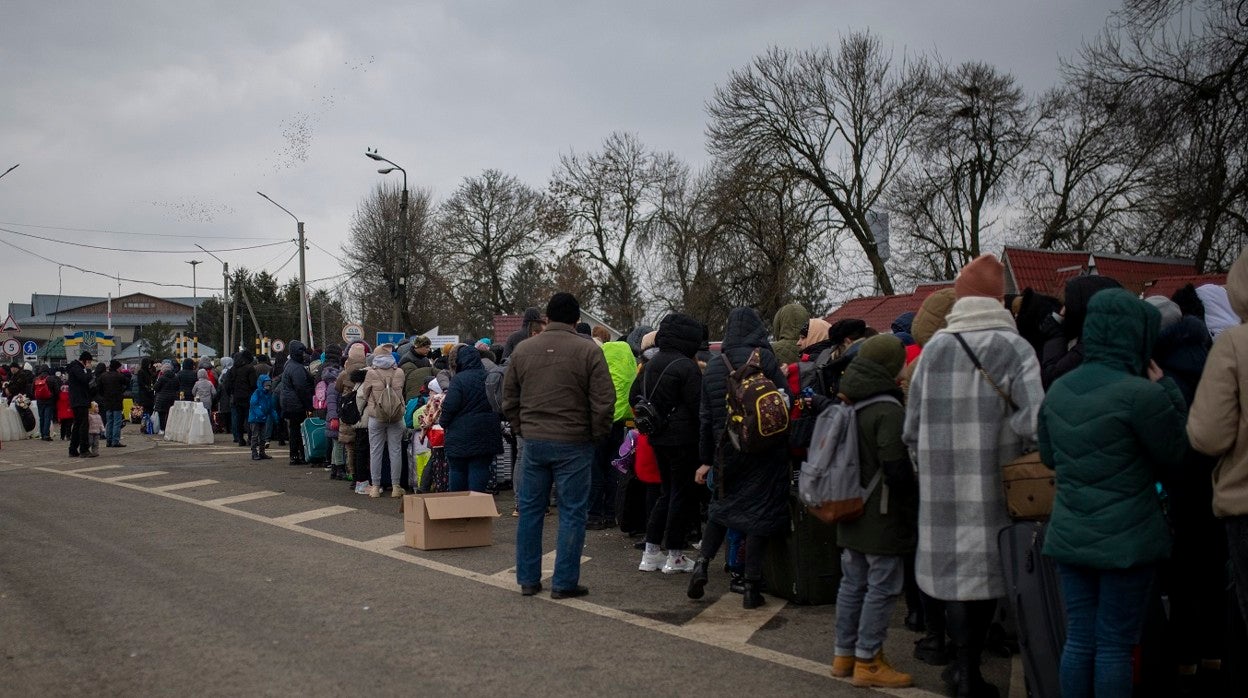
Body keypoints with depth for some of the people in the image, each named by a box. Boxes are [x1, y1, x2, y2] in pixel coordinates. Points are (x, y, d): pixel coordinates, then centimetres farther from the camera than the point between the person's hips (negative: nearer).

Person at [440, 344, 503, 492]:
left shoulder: (458, 380, -12)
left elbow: (450, 406, -14)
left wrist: (443, 423, 3)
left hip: (461, 436, -4)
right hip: (486, 435, 4)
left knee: (458, 470, 8)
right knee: (480, 469, 5)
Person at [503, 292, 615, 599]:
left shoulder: (522, 349, 6)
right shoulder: (588, 351, -8)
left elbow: (509, 398, 12)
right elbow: (604, 401, -9)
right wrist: (597, 435, 4)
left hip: (533, 442, 4)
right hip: (573, 444, -4)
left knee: (530, 509, 13)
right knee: (572, 512, 4)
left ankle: (527, 579, 19)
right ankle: (564, 582, 7)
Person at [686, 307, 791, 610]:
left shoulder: (712, 368, 6)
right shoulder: (764, 359, -8)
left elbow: (706, 418, 9)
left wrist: (706, 459, 14)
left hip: (728, 450, 4)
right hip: (765, 450, -4)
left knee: (721, 507, 21)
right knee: (759, 511, 3)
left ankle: (702, 564, 4)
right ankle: (752, 587, 5)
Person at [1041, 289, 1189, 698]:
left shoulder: (1057, 391, 5)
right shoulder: (1141, 393, -17)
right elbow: (1173, 454, -3)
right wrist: (1166, 391, 2)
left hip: (1070, 537, 6)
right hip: (1127, 541, -6)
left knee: (1079, 641, 13)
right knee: (1115, 646, 3)